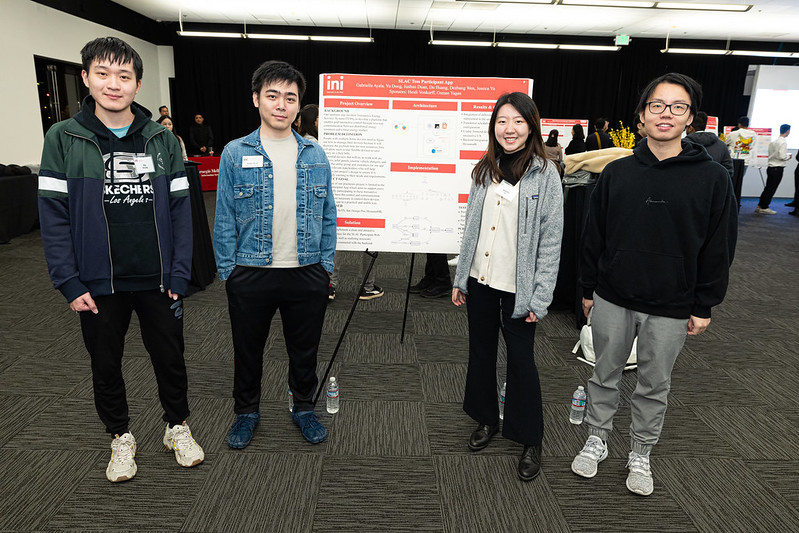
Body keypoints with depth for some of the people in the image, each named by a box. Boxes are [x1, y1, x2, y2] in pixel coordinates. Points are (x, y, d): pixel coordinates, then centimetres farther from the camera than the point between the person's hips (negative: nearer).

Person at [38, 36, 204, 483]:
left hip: (157, 280, 1)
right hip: (98, 283, 0)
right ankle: (121, 437, 37)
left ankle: (178, 427, 36)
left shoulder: (163, 140, 0)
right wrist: (69, 282, -10)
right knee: (106, 364, 15)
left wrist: (180, 274, -6)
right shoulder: (64, 139, -3)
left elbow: (181, 210, -1)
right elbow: (54, 216, -4)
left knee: (170, 357, 12)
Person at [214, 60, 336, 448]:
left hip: (306, 274, 2)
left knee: (305, 349, 15)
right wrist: (227, 272, -3)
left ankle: (303, 407, 38)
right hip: (251, 275, -1)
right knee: (247, 349, 15)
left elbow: (327, 214, 7)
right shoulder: (235, 154, -1)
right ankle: (247, 411, 38)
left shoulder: (315, 155, 4)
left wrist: (325, 265, 3)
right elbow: (225, 219, 0)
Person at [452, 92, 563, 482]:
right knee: (481, 351, 16)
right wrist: (461, 278, 10)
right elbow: (471, 228, 11)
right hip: (480, 281, 5)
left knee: (520, 360, 4)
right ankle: (486, 420, 37)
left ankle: (530, 441, 23)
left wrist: (540, 297, -14)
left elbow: (550, 240, -10)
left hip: (518, 288, -5)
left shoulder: (544, 174, -8)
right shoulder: (484, 170, 7)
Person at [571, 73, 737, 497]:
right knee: (604, 375, 15)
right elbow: (593, 235, 4)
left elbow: (720, 247, -2)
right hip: (612, 301, 2)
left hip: (671, 308, -1)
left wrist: (704, 305, -3)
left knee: (654, 385, 14)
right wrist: (588, 288, 6)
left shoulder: (712, 178, -6)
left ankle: (640, 454, 35)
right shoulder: (616, 172, -1)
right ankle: (596, 440, 36)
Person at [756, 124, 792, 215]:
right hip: (777, 168, -8)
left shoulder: (773, 142, 10)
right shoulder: (783, 143, -14)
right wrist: (789, 156, 0)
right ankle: (764, 208, 3)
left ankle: (760, 206, 16)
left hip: (770, 167, 8)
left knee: (768, 188, 13)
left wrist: (786, 155, 16)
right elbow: (782, 156, -20)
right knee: (771, 189, -1)